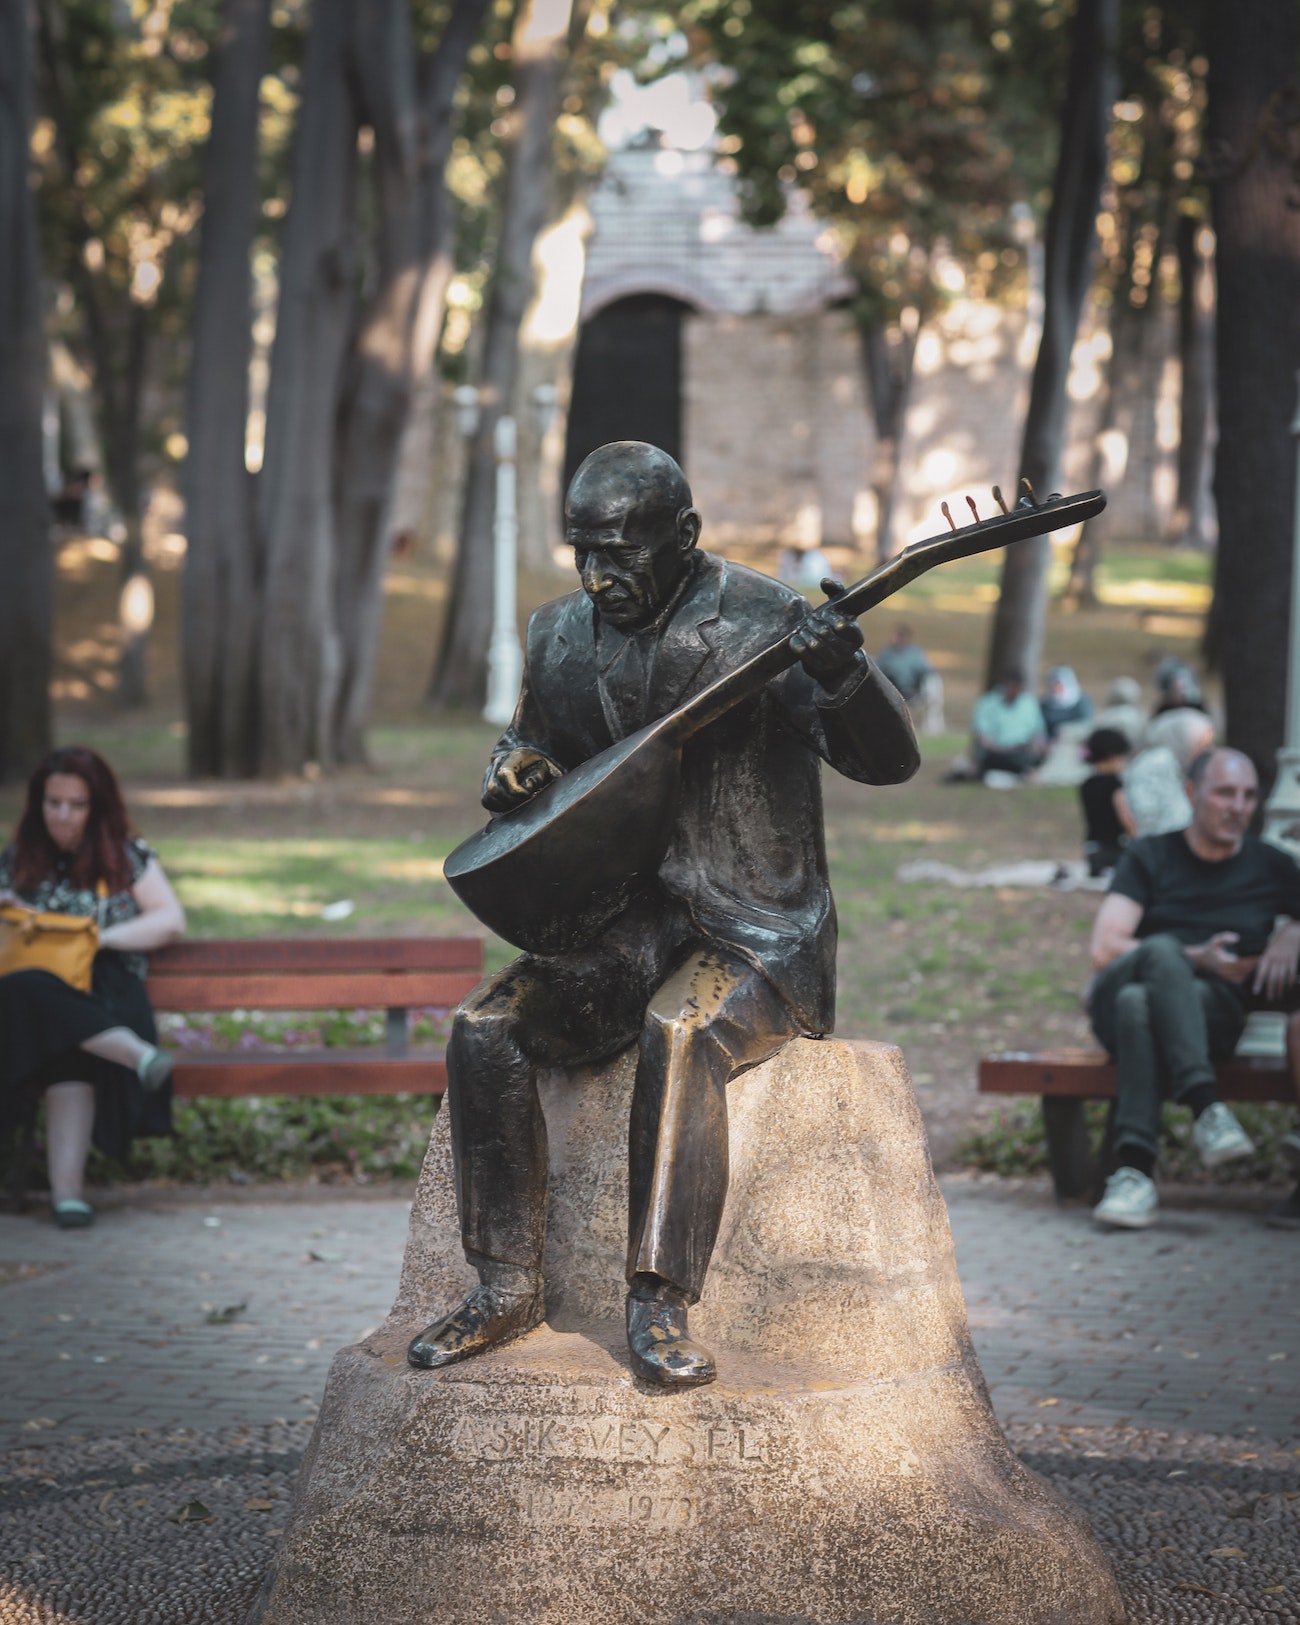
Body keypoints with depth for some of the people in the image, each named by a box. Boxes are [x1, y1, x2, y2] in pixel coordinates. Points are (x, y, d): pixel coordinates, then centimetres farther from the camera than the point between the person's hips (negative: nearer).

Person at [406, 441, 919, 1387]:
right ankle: (508, 1291, -7)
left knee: (681, 1034, -35)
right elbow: (529, 743, 24)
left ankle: (661, 1308, -32)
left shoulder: (762, 625, -10)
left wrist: (846, 674, -38)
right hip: (621, 919, 6)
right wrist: (513, 769, -2)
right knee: (486, 1031, -17)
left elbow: (888, 762, -17)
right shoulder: (562, 636, 7)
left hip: (756, 929, -5)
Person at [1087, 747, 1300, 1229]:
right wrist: (1194, 960, -11)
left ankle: (1133, 1170, -49)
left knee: (1139, 1003, -37)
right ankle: (1206, 1108, -51)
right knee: (1162, 949, -37)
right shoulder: (1150, 857, 12)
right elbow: (1104, 950, -1)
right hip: (1117, 997, 0)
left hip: (1213, 1009, 0)